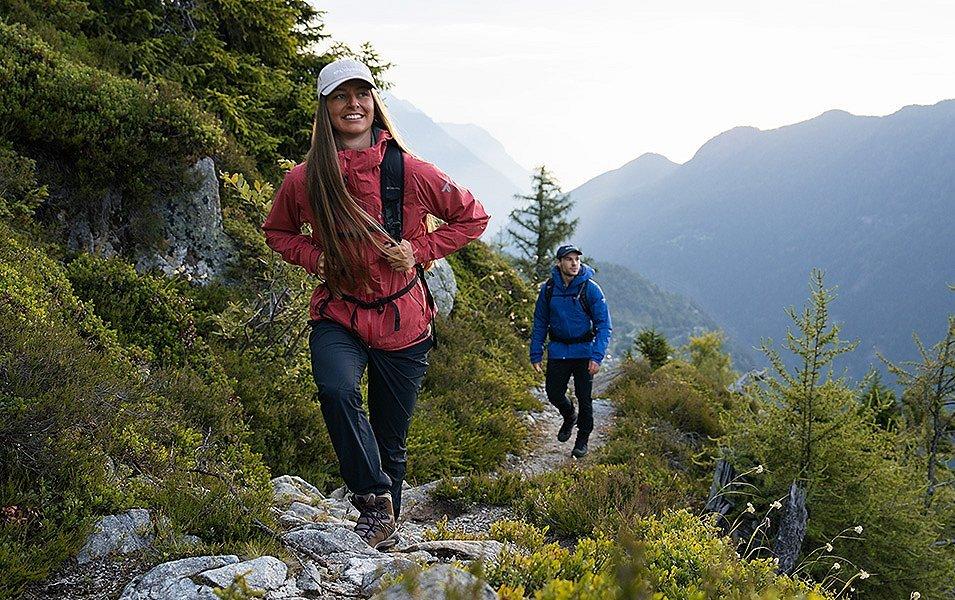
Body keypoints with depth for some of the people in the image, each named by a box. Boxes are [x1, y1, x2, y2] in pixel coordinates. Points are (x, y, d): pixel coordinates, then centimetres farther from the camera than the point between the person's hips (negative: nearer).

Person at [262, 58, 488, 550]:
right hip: (338, 316, 0)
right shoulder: (304, 180, -6)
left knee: (391, 439, 10)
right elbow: (277, 231, 14)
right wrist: (314, 256, -5)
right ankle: (374, 497, -16)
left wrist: (420, 249, -8)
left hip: (402, 323, 0)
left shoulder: (410, 172, -9)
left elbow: (472, 216, 4)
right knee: (336, 390, -32)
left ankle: (386, 525, 32)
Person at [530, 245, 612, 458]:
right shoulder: (548, 288, -4)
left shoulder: (590, 289, -13)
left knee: (584, 397, 2)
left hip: (584, 351, -2)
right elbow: (540, 323, 6)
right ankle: (569, 417, 37)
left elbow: (604, 325, -11)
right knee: (554, 393, 4)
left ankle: (583, 439, 22)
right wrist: (536, 354, 3)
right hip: (558, 350, 3)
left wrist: (597, 357, -20)